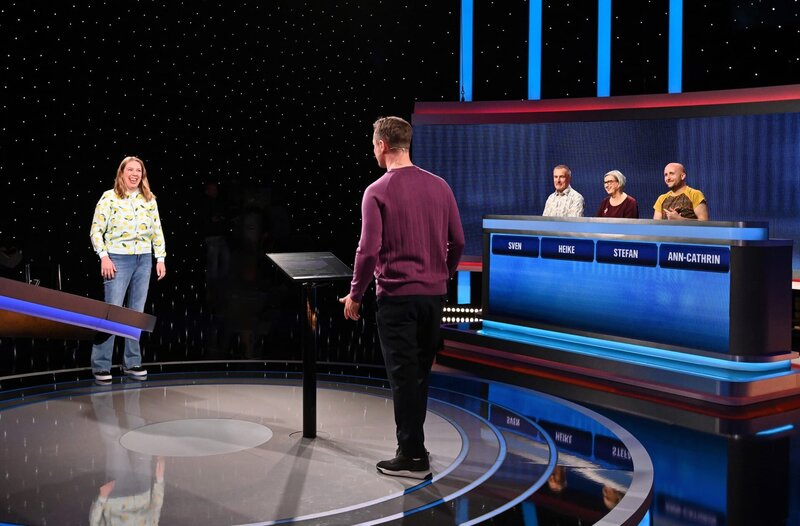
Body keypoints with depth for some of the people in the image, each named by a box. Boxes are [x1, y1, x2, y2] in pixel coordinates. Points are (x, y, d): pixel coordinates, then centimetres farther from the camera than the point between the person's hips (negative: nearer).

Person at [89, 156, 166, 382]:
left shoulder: (149, 199, 10)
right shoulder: (109, 197, -3)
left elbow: (157, 231, 13)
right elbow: (96, 230, -4)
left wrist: (160, 258, 7)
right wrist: (104, 257, -12)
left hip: (144, 259, 5)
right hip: (118, 259, -5)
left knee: (137, 312, 8)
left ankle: (132, 362, 16)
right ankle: (101, 365, 0)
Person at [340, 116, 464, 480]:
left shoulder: (377, 192, -11)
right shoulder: (439, 186, 5)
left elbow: (369, 250, -14)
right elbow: (458, 241, 8)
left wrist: (355, 295, -3)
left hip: (397, 296, -5)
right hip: (434, 294, 5)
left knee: (403, 375, 1)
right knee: (421, 371, 16)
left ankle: (412, 457, 4)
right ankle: (413, 444, 27)